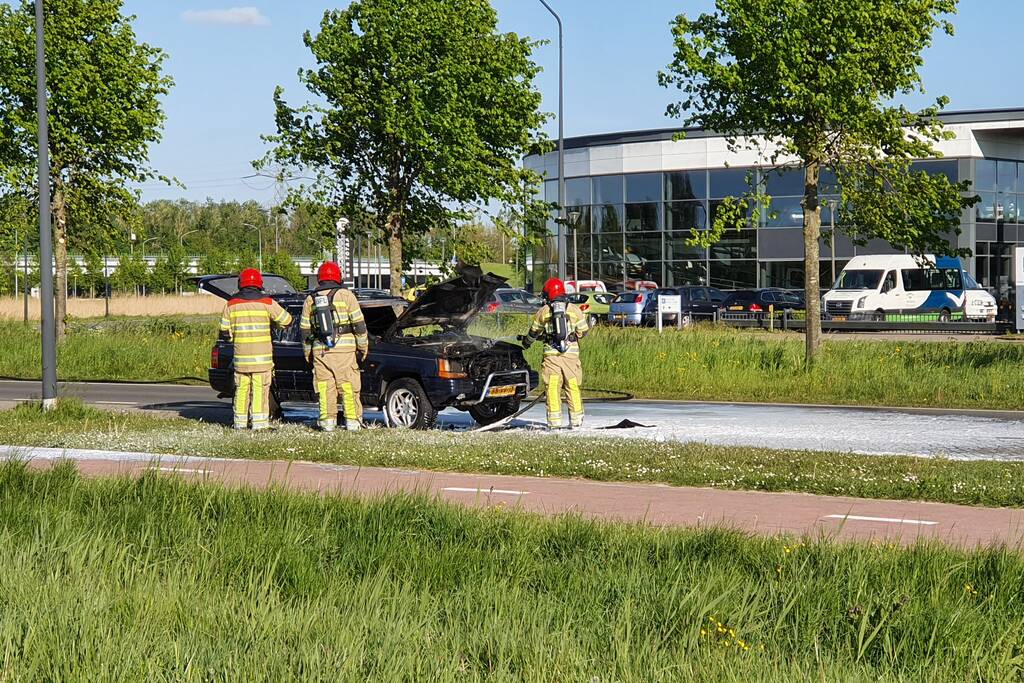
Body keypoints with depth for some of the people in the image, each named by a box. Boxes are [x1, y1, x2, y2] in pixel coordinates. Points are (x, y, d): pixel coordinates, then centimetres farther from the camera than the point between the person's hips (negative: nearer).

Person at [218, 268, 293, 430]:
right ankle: (259, 423, -6)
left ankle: (240, 422, 15)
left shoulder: (232, 304, 4)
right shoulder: (267, 303, -2)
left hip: (241, 355, 2)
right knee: (260, 388, -2)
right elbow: (286, 320, 3)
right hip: (262, 354, -2)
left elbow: (225, 329, 7)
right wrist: (273, 322, 24)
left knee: (241, 388, 11)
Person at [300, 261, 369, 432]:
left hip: (320, 350, 2)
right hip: (344, 347, -2)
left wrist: (308, 353, 20)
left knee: (325, 387, 6)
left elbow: (305, 329, 12)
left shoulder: (310, 299, 9)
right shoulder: (345, 295, 0)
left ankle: (327, 420, 3)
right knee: (348, 385, 1)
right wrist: (363, 347, 5)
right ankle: (352, 420, 1)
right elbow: (359, 323, -2)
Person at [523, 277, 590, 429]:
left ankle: (554, 421, -2)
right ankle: (576, 420, 5)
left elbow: (534, 332, 16)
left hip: (551, 354, 0)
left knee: (553, 387, 2)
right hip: (571, 353, 0)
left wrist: (527, 341, 37)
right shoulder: (574, 309, 4)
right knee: (573, 387, 6)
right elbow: (583, 331, 7)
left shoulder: (543, 311, 5)